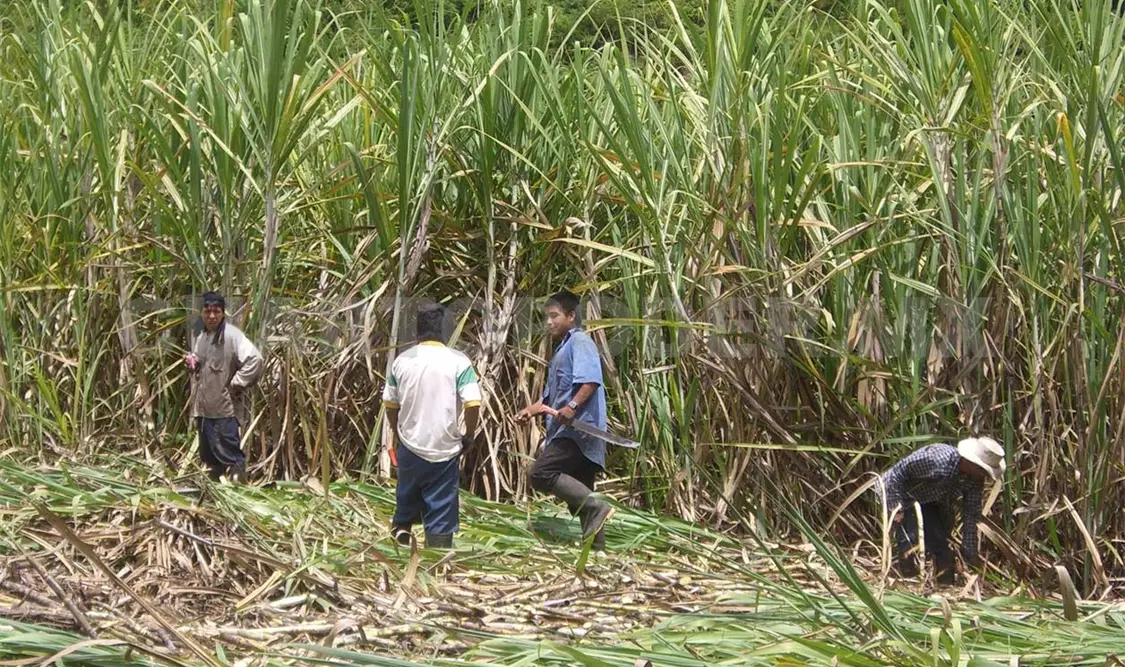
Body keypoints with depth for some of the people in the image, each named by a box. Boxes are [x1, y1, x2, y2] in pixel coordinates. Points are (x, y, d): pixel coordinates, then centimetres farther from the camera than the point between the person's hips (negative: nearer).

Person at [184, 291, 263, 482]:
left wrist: (235, 385, -16)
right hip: (204, 407, 8)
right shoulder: (201, 338, 14)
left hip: (224, 408, -8)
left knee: (227, 454, -9)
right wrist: (192, 363, 4)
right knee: (208, 455, 14)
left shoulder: (232, 335, -12)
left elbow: (254, 359, -22)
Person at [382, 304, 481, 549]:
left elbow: (390, 404, 9)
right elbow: (473, 404, -15)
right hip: (445, 448, -3)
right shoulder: (458, 362, -9)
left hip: (409, 445, 3)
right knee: (441, 511, 3)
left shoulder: (402, 360, 2)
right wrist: (469, 435, 2)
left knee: (407, 499, 23)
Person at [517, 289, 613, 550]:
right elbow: (552, 397, 28)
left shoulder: (580, 342, -5)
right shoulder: (562, 349, 26)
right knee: (579, 493, 9)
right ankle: (597, 549, 10)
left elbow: (591, 381, -21)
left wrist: (572, 406, -33)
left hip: (578, 429, -10)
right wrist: (532, 410, 12)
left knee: (541, 473, -20)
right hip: (570, 432, 10)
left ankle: (595, 506, -22)